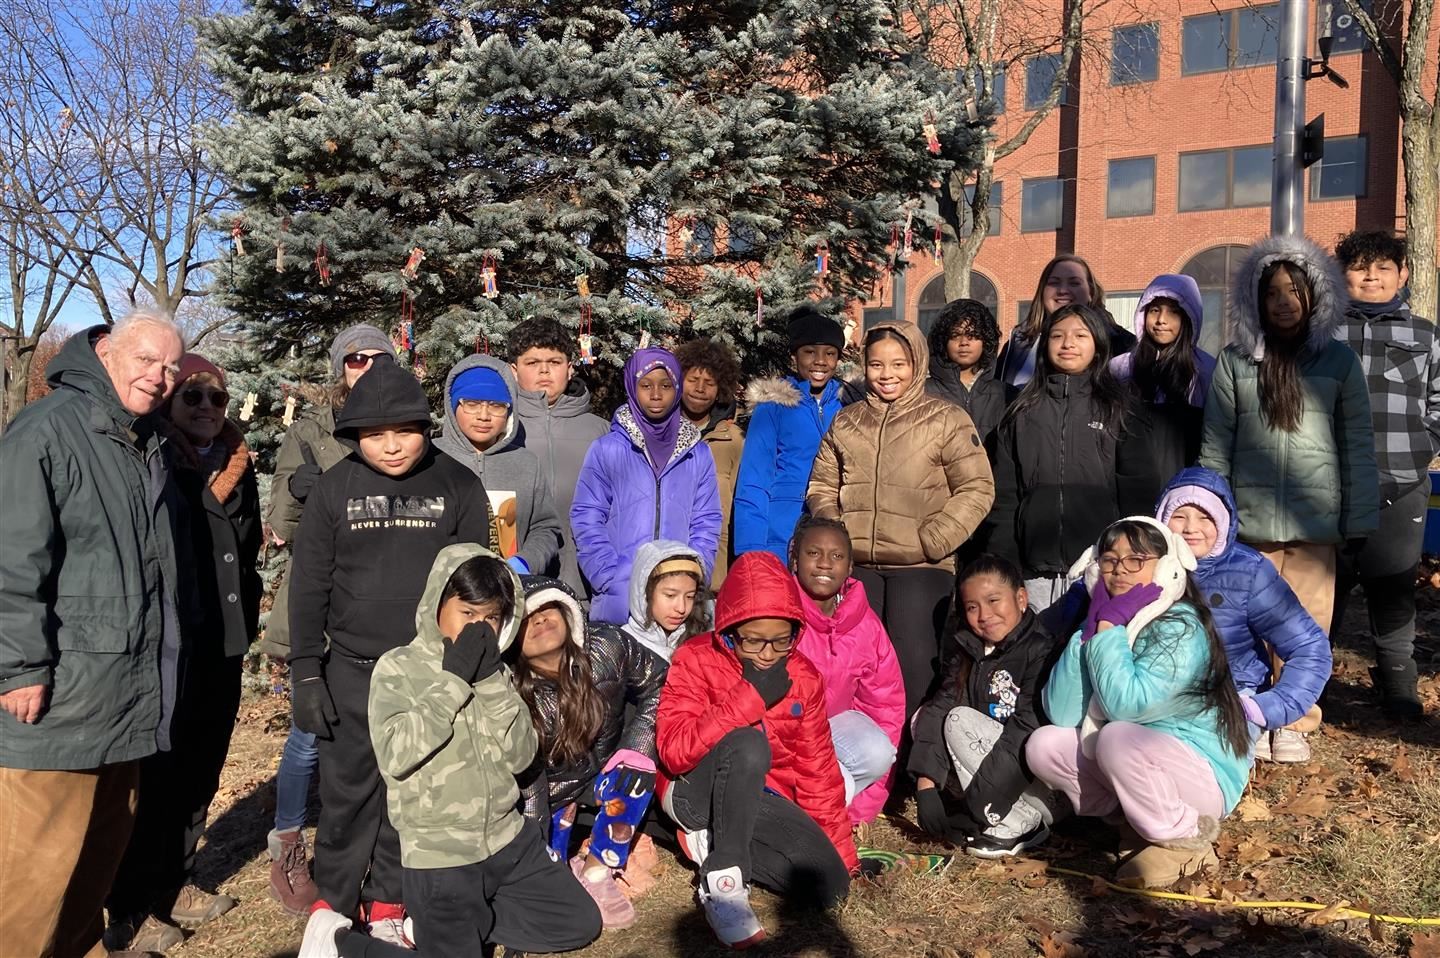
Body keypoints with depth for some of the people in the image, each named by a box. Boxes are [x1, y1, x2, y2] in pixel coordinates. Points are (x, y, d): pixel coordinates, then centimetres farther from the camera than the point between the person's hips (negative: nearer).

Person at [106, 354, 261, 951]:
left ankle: (176, 884, 31)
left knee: (200, 768, 15)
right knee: (156, 775, -1)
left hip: (222, 642, 7)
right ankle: (131, 912, 12)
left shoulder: (234, 464, 11)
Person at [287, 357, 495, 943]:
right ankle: (333, 901, 26)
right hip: (350, 670, 0)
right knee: (346, 791, 7)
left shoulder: (458, 486, -2)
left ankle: (388, 903, 26)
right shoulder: (335, 488, -1)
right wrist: (306, 672, -2)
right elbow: (309, 585, 2)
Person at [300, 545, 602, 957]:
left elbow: (520, 756, -3)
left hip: (507, 838, 6)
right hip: (437, 854, -5)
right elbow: (395, 757, -22)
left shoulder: (494, 669, 6)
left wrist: (490, 680, -12)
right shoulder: (398, 667, -8)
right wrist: (453, 680, -19)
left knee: (580, 923, 8)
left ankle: (469, 921, 17)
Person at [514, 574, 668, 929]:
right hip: (549, 790, -2)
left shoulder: (608, 648, -22)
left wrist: (639, 745, -20)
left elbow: (660, 684, -8)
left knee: (638, 768, -30)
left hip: (607, 771, 2)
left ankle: (597, 871, -11)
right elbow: (524, 783, -21)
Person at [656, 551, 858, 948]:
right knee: (748, 744, -36)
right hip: (696, 794, -5)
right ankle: (722, 877, -23)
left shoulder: (804, 676, -1)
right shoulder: (695, 660, -13)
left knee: (829, 887, -17)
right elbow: (673, 750, -26)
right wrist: (749, 697, -31)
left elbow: (816, 765, 6)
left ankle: (712, 842, 1)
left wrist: (840, 852, 4)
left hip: (761, 798, 5)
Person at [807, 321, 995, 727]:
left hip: (920, 568, -4)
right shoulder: (846, 422, 14)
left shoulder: (946, 419, 1)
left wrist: (931, 540, -12)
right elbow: (822, 486, 18)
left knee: (912, 659, -5)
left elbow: (977, 488, -3)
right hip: (856, 564, 4)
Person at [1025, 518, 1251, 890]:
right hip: (1140, 771, 7)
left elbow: (1126, 704, -32)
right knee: (1044, 744, -8)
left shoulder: (1180, 627, -18)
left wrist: (1108, 627, -23)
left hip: (1205, 777, -7)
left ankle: (1186, 838, -9)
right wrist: (1090, 631, -15)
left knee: (1118, 737, -33)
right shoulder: (1102, 621, 2)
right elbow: (1059, 713, -9)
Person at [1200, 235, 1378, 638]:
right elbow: (1215, 446, 5)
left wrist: (1359, 522, 2)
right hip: (1248, 524, 0)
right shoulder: (1234, 360, 7)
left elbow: (1357, 446, 6)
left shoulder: (1340, 360, 8)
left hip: (1314, 526, 0)